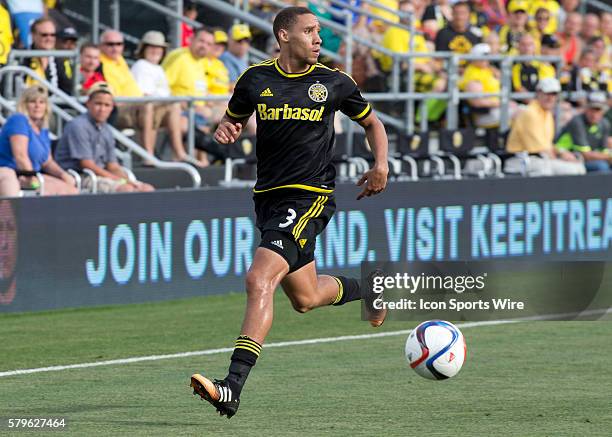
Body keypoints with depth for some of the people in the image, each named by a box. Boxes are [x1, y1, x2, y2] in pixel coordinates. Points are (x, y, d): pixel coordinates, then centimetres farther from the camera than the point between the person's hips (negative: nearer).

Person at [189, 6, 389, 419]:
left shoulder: (333, 82, 0)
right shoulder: (256, 79, 4)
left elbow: (372, 122, 16)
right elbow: (234, 120, 20)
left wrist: (381, 165, 0)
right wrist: (225, 130, -5)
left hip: (310, 197, -5)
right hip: (268, 196, 5)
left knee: (260, 280, -22)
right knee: (305, 298, 15)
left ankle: (232, 388, -27)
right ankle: (367, 287, 49)